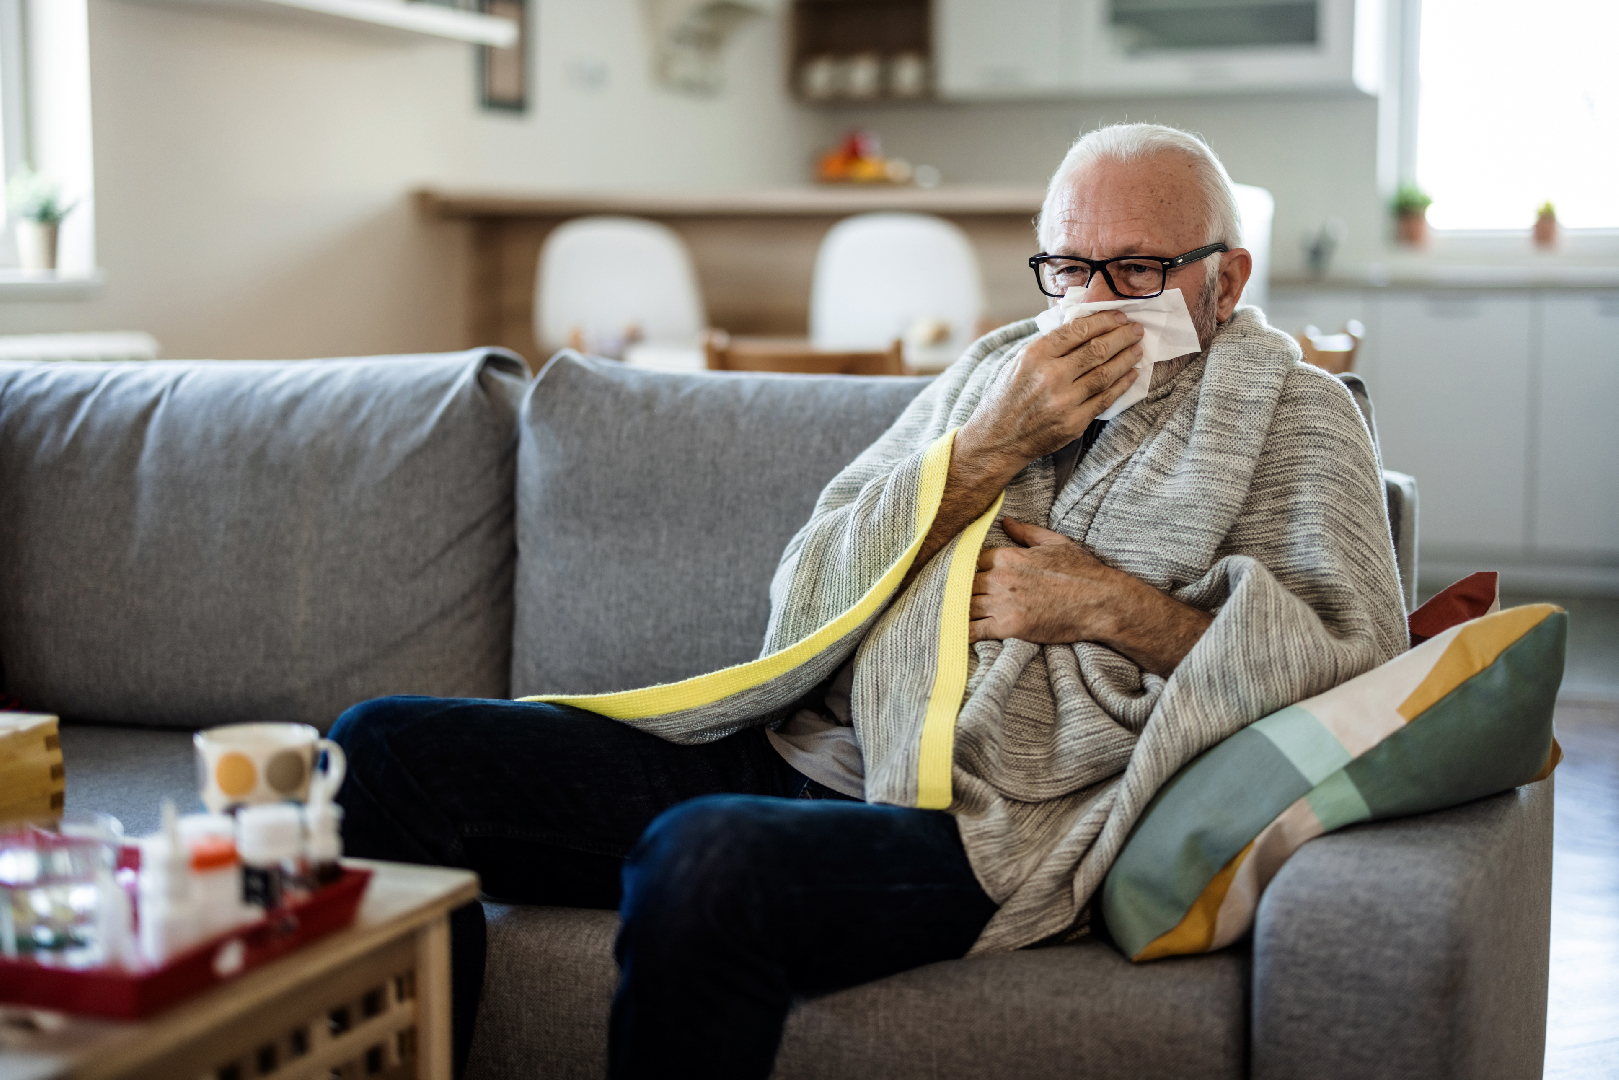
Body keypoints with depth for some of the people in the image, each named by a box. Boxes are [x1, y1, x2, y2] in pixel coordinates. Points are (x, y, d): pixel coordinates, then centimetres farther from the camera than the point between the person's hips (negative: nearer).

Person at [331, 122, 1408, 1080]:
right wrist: (992, 448, -2)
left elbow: (1361, 650, -3)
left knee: (703, 857, -38)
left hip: (986, 821, -5)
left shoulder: (1289, 411, 11)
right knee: (391, 746, -8)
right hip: (803, 754, 6)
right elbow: (807, 598, 10)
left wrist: (1111, 605, -8)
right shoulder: (997, 369, 21)